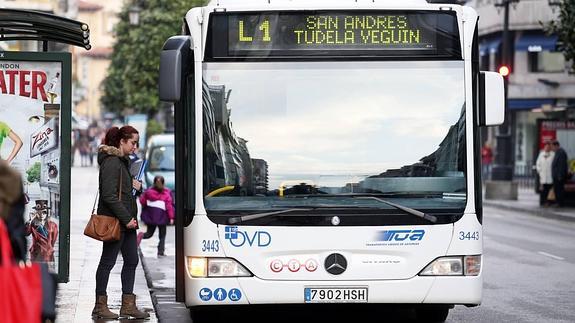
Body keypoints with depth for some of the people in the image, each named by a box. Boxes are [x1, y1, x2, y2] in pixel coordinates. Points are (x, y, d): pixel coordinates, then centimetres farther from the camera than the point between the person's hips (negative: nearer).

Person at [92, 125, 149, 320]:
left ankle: (128, 305, 14)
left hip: (126, 221, 10)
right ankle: (100, 306, 6)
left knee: (131, 260, 9)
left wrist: (134, 185, 7)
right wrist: (126, 218, -20)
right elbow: (109, 196, -21)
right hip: (114, 221, -10)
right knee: (108, 262, -2)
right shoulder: (111, 162, -15)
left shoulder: (122, 162, 16)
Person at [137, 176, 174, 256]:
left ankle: (142, 235, -19)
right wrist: (171, 217, -8)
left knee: (149, 233, 14)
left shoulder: (149, 191, 0)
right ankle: (160, 252, 2)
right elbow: (169, 206, -11)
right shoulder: (166, 193, -8)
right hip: (161, 216, -2)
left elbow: (142, 201, 4)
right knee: (162, 235, 10)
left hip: (150, 216, 2)